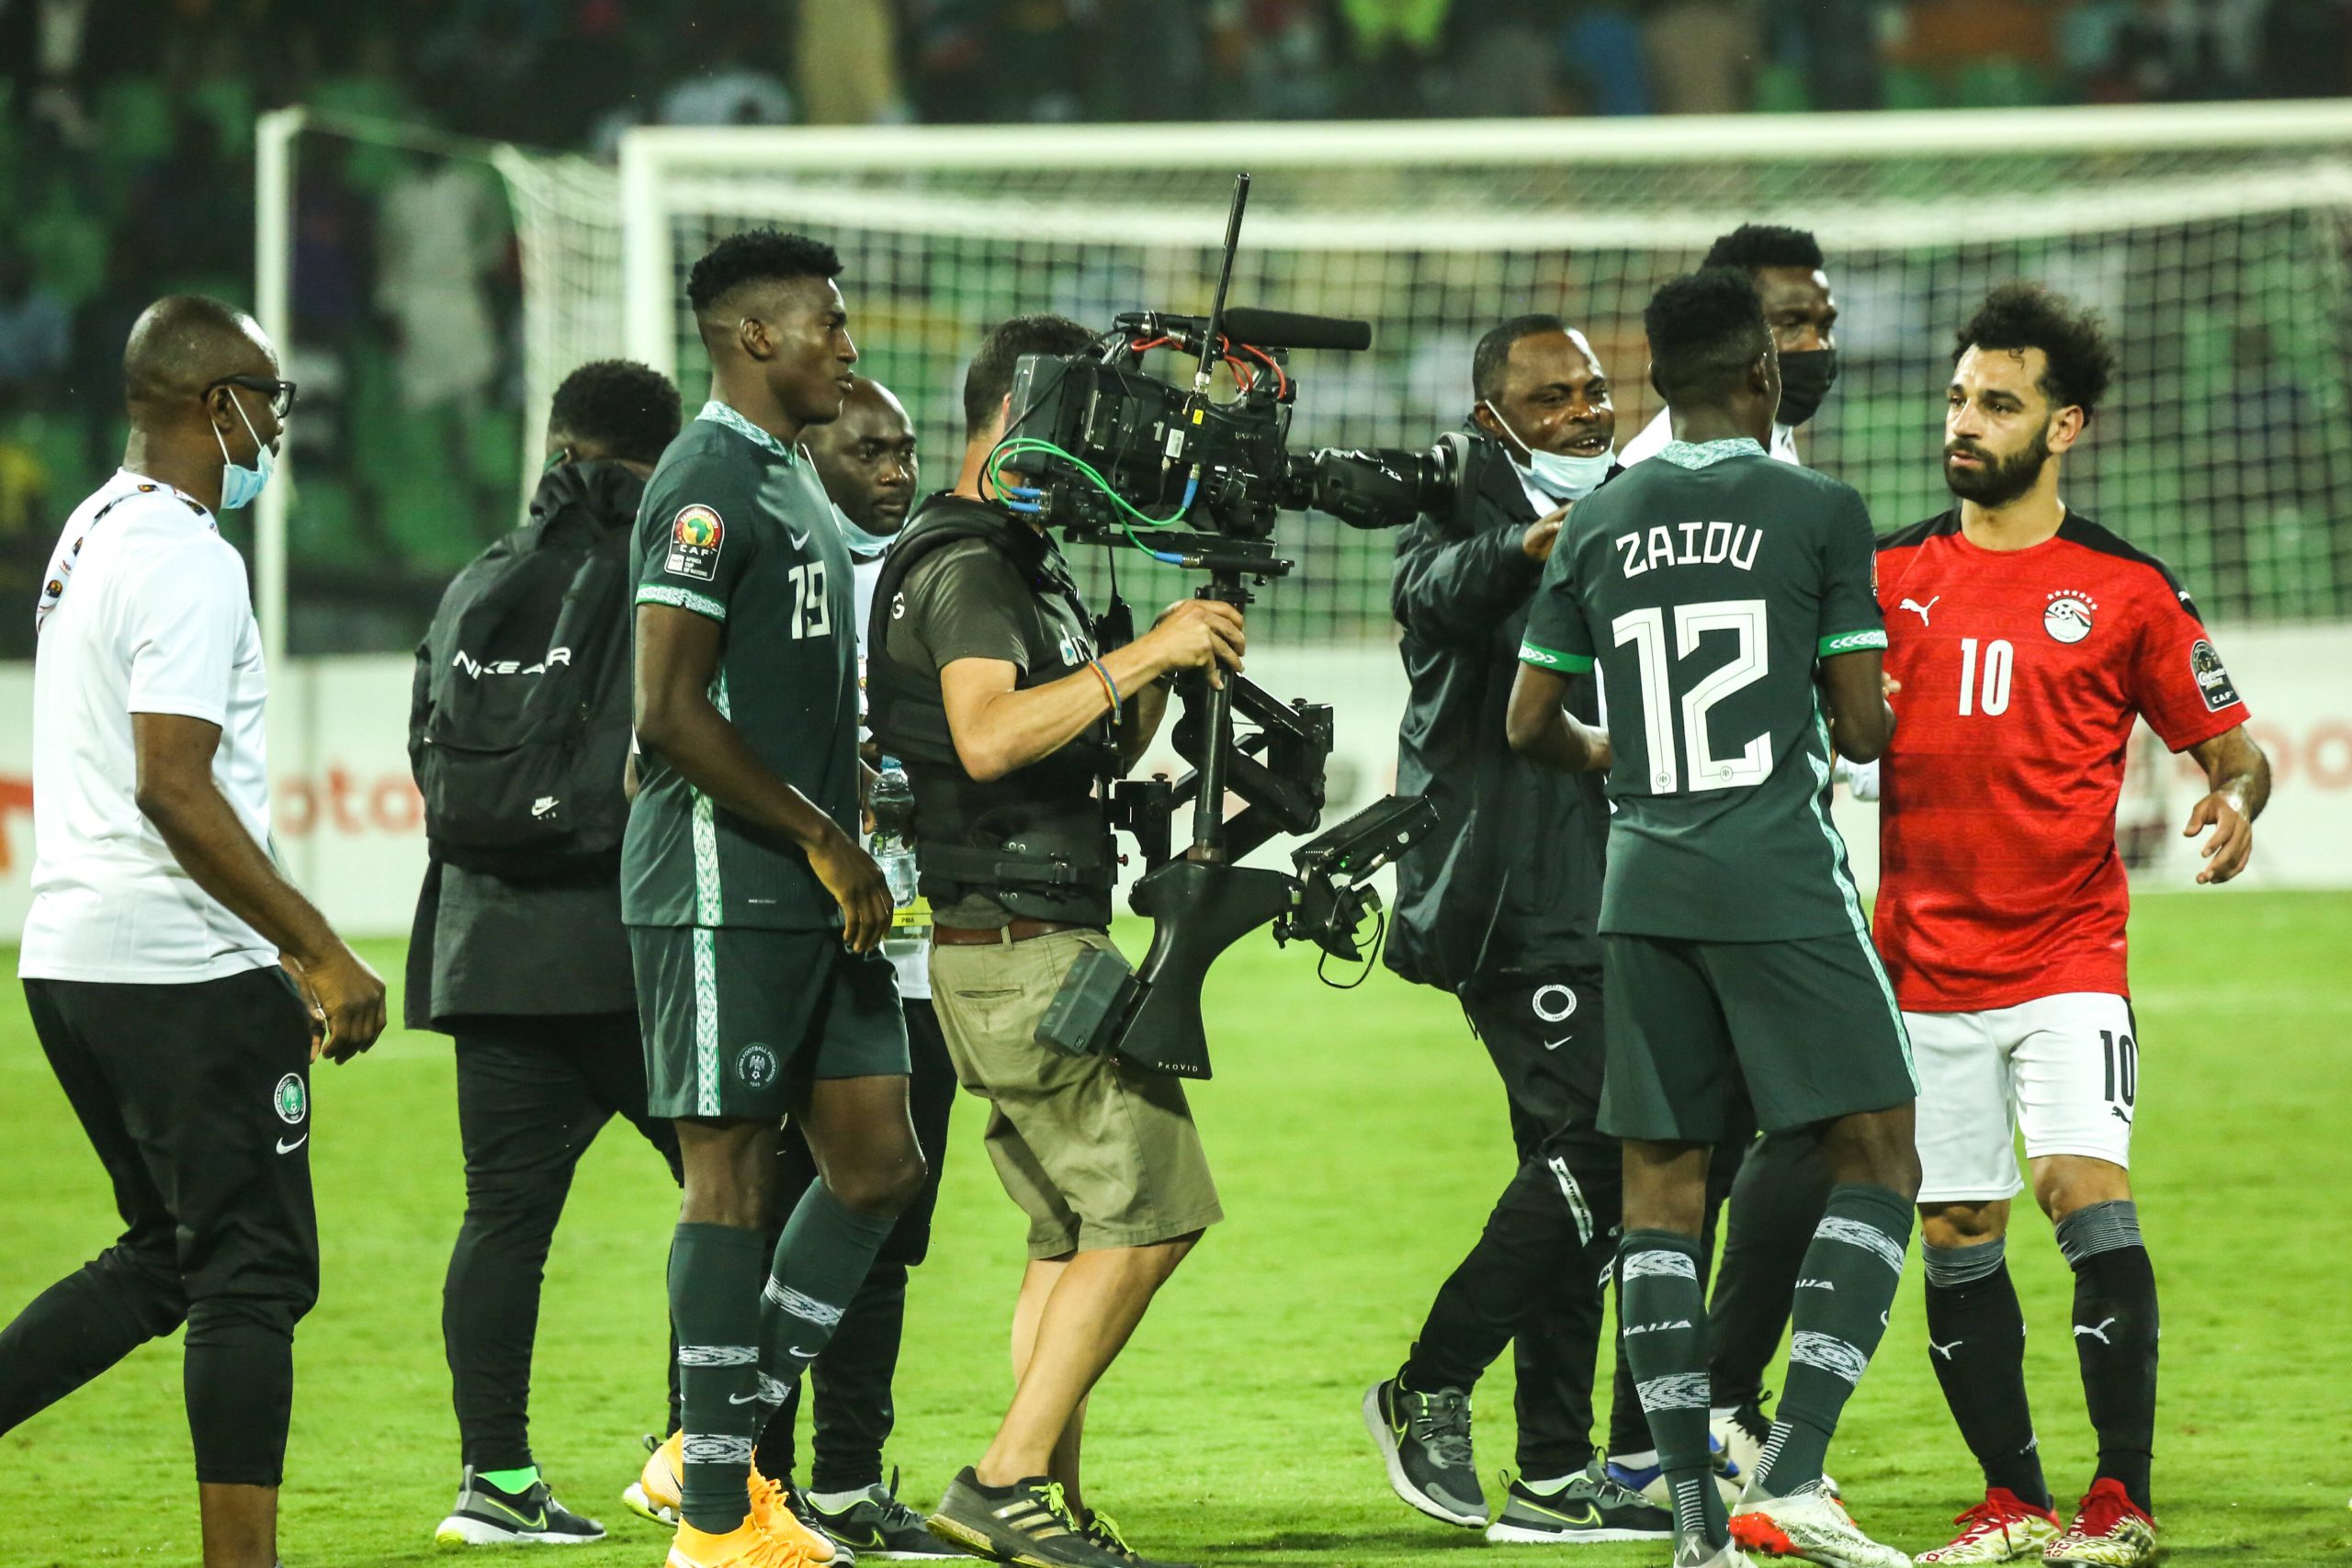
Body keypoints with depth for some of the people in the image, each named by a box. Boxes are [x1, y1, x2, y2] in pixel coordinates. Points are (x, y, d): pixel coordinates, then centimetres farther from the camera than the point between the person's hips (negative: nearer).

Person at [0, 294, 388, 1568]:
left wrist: (284, 951, 25)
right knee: (254, 1271, -3)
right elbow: (173, 787, -22)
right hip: (182, 971, -9)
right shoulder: (186, 558, -14)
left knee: (166, 1258, 18)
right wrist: (320, 951, -20)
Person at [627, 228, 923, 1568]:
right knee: (735, 1171, -6)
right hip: (726, 890, -10)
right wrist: (824, 839, -16)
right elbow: (670, 710, -20)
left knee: (880, 1164, 7)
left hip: (818, 891, 10)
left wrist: (846, 850, 16)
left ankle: (724, 1445, 15)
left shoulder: (793, 479, 19)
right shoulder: (708, 485, -13)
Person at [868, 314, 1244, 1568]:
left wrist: (1166, 667, 7)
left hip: (1030, 949, 10)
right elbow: (988, 736, -29)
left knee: (1073, 1236, 10)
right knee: (1150, 1212, -10)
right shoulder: (965, 566, -13)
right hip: (1023, 946, -10)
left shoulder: (1020, 563, 20)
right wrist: (1142, 656, -25)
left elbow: (1098, 751, 24)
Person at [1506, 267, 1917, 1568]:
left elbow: (1529, 726, 13)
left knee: (1660, 1181, 8)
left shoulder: (1597, 525, 8)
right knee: (1875, 1157, 3)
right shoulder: (1818, 511, -4)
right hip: (1781, 877, -4)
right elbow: (1862, 727, -4)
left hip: (1643, 879, 4)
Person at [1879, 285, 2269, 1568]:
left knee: (2088, 1191, -17)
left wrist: (2235, 799, -13)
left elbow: (2228, 741, 9)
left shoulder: (2125, 590, 3)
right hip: (1925, 967, 3)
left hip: (2068, 963, -3)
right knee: (1954, 1237, 4)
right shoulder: (1889, 576, 8)